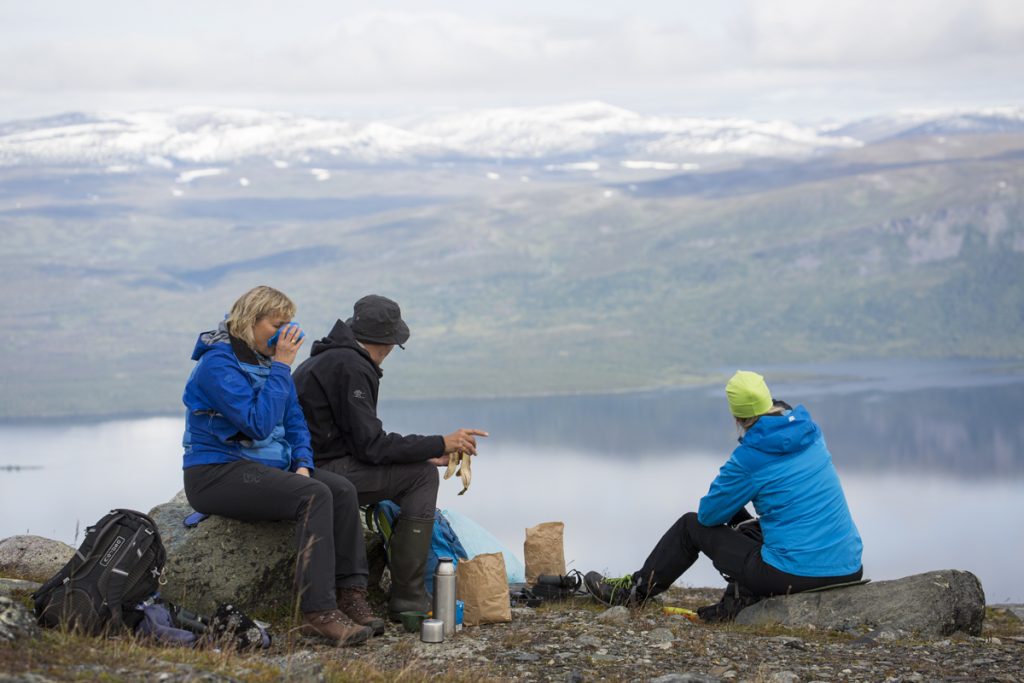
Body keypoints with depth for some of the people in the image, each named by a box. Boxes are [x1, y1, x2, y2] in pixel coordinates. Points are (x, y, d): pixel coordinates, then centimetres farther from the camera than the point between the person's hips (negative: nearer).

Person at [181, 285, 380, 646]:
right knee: (313, 496, -29)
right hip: (217, 473, -8)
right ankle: (317, 611, -32)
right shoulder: (218, 365, -15)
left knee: (342, 489, -14)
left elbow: (294, 422, 16)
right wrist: (281, 367, -19)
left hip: (262, 467, 8)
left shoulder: (268, 361, 12)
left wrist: (303, 465, -2)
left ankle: (347, 595, -13)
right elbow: (259, 424, -24)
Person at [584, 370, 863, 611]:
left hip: (795, 575, -6)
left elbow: (709, 514, 1)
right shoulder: (811, 432, 7)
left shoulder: (750, 457, -12)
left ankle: (635, 591, 29)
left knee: (692, 526, 13)